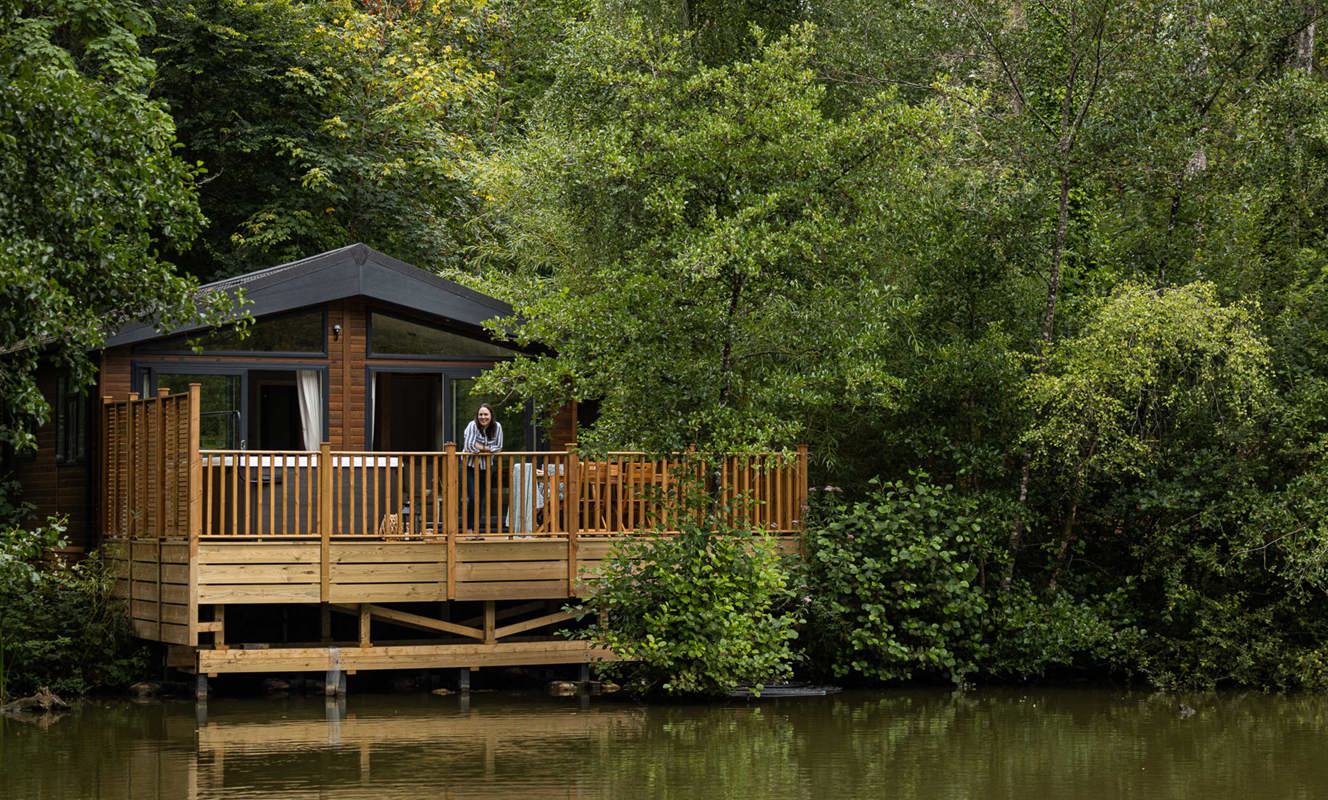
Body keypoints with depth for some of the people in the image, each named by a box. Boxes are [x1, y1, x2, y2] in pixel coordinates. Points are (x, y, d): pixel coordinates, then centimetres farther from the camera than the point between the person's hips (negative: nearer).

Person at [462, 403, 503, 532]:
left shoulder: (497, 427, -4)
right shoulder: (472, 425, -16)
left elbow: (498, 447, -7)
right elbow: (469, 446, -24)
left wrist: (480, 447, -15)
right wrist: (487, 448, -12)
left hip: (486, 467, 4)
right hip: (470, 466, -4)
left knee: (481, 499, 8)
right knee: (473, 498, -13)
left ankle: (476, 528, 16)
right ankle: (468, 529, -3)